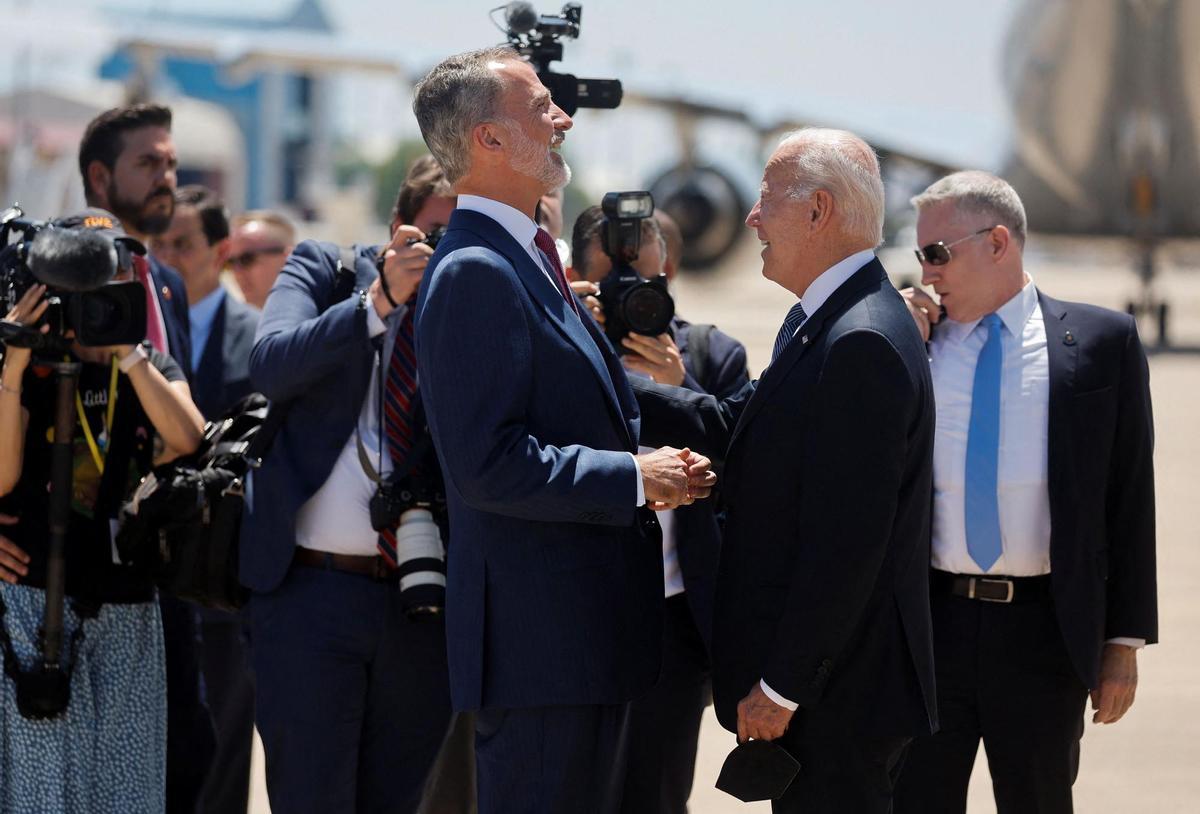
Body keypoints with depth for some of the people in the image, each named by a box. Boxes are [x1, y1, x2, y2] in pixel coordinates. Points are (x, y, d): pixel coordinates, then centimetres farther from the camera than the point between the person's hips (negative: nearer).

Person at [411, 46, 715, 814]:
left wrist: (655, 464, 7)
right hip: (540, 635, -11)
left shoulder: (528, 260, 17)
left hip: (589, 634, 11)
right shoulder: (475, 274, -16)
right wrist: (636, 479, -15)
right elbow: (488, 463, -23)